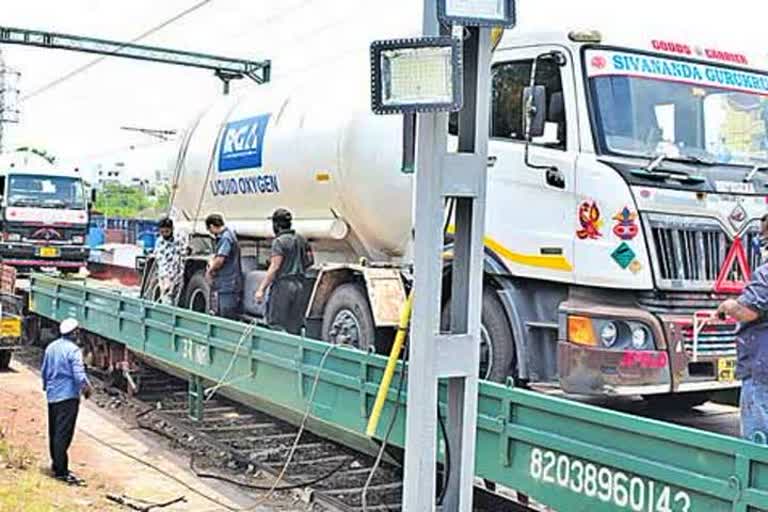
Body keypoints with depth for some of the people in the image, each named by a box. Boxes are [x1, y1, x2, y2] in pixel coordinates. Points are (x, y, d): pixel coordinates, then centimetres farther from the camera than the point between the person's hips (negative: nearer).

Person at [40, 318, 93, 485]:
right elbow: (79, 375, -20)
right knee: (64, 434, -7)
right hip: (68, 396, -8)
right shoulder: (73, 350, -15)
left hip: (52, 396, 8)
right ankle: (61, 471, -7)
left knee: (54, 432, 17)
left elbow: (44, 371, 18)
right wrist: (88, 388, -3)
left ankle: (56, 463, 29)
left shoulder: (51, 347, 9)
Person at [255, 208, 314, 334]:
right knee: (294, 327, 9)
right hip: (299, 285, 7)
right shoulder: (300, 239, 12)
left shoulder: (279, 241, -10)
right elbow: (310, 261, 16)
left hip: (282, 286, -7)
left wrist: (261, 289, -17)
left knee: (277, 326, -4)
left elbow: (275, 267, -17)